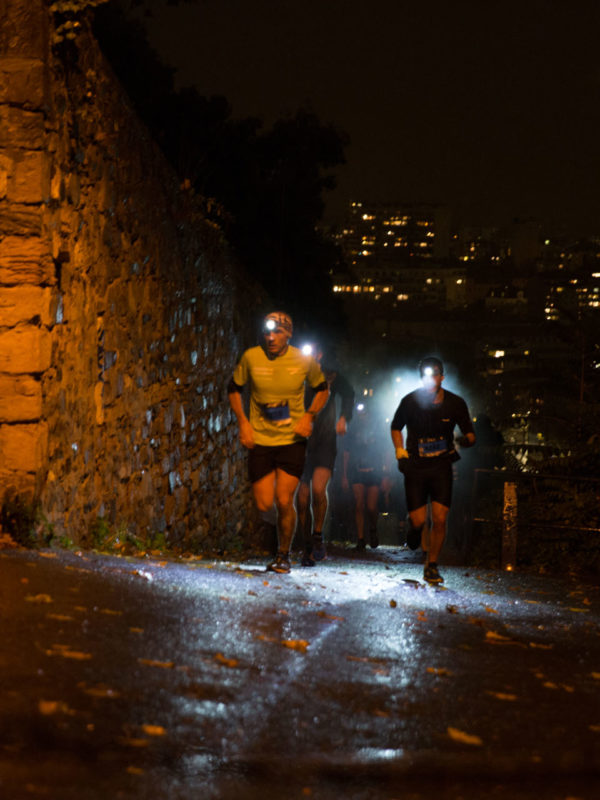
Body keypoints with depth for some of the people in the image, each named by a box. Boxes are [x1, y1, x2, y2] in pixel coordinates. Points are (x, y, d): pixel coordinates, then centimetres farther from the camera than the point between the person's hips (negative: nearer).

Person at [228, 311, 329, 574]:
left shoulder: (304, 361, -7)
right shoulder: (251, 358, -8)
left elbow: (322, 389, 11)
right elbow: (234, 389, 8)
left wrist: (309, 416, -6)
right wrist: (243, 422, -4)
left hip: (292, 439, -1)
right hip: (260, 440, 1)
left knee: (284, 501, -9)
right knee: (264, 505, -3)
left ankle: (283, 555, 12)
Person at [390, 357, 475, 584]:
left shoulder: (455, 403, -4)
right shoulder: (410, 401, -5)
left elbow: (470, 435, 4)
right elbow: (396, 428, 13)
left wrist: (465, 440, -20)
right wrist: (400, 450, -2)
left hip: (442, 466, 0)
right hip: (415, 465, 0)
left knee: (439, 520, -9)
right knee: (418, 520, -6)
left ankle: (432, 566, 7)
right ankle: (415, 530, 32)